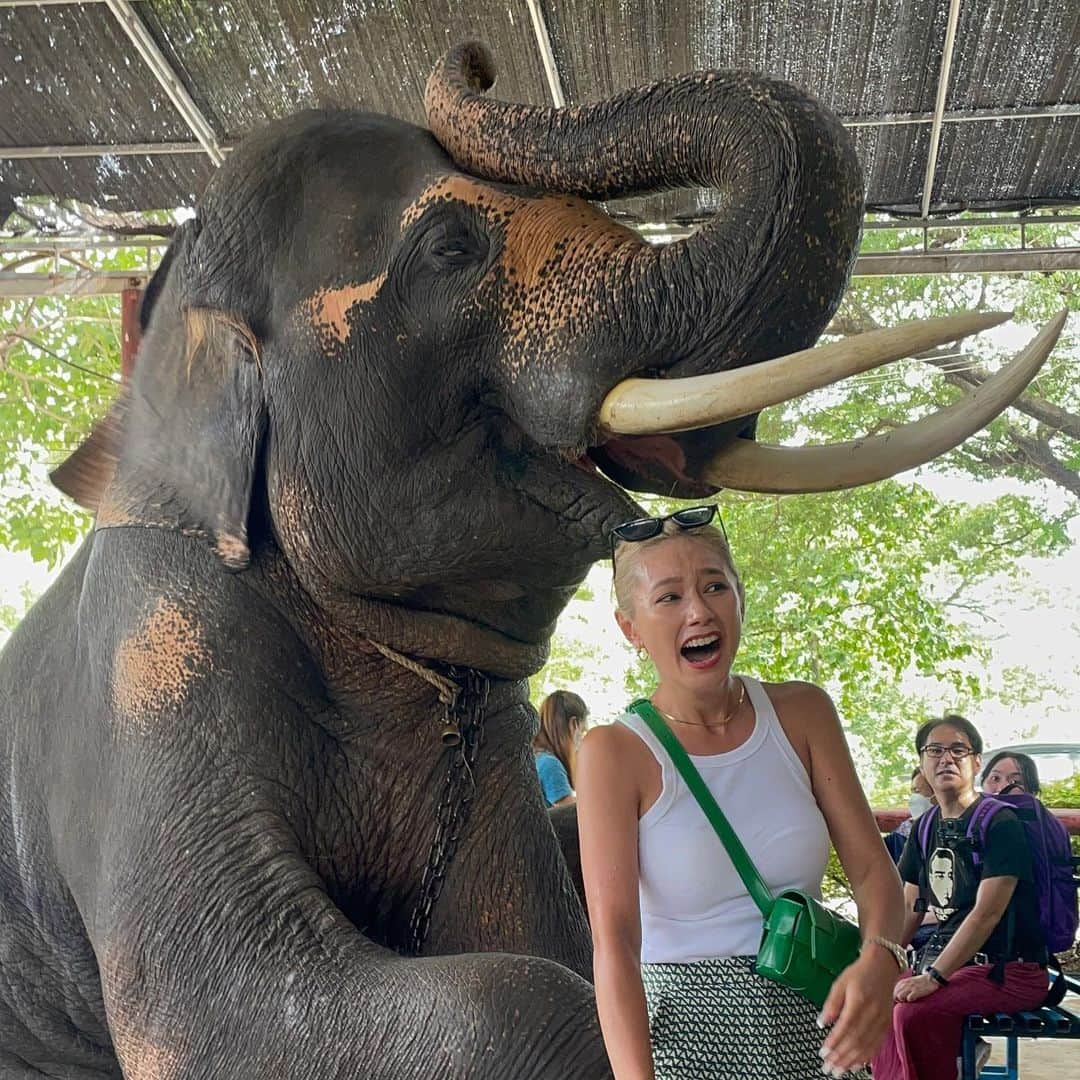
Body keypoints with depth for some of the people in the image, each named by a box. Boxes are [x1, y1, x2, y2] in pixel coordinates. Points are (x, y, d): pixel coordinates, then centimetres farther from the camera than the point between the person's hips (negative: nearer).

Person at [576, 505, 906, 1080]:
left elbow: (872, 865, 1)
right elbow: (613, 938, -19)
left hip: (809, 1031, 3)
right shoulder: (614, 752, -12)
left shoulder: (802, 712, 0)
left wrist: (878, 958, -20)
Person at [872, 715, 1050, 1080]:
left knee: (916, 1013, -29)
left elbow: (987, 913, -20)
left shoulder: (1000, 823, -11)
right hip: (945, 961, 7)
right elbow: (909, 908, 13)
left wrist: (933, 977, -25)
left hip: (1010, 970, -7)